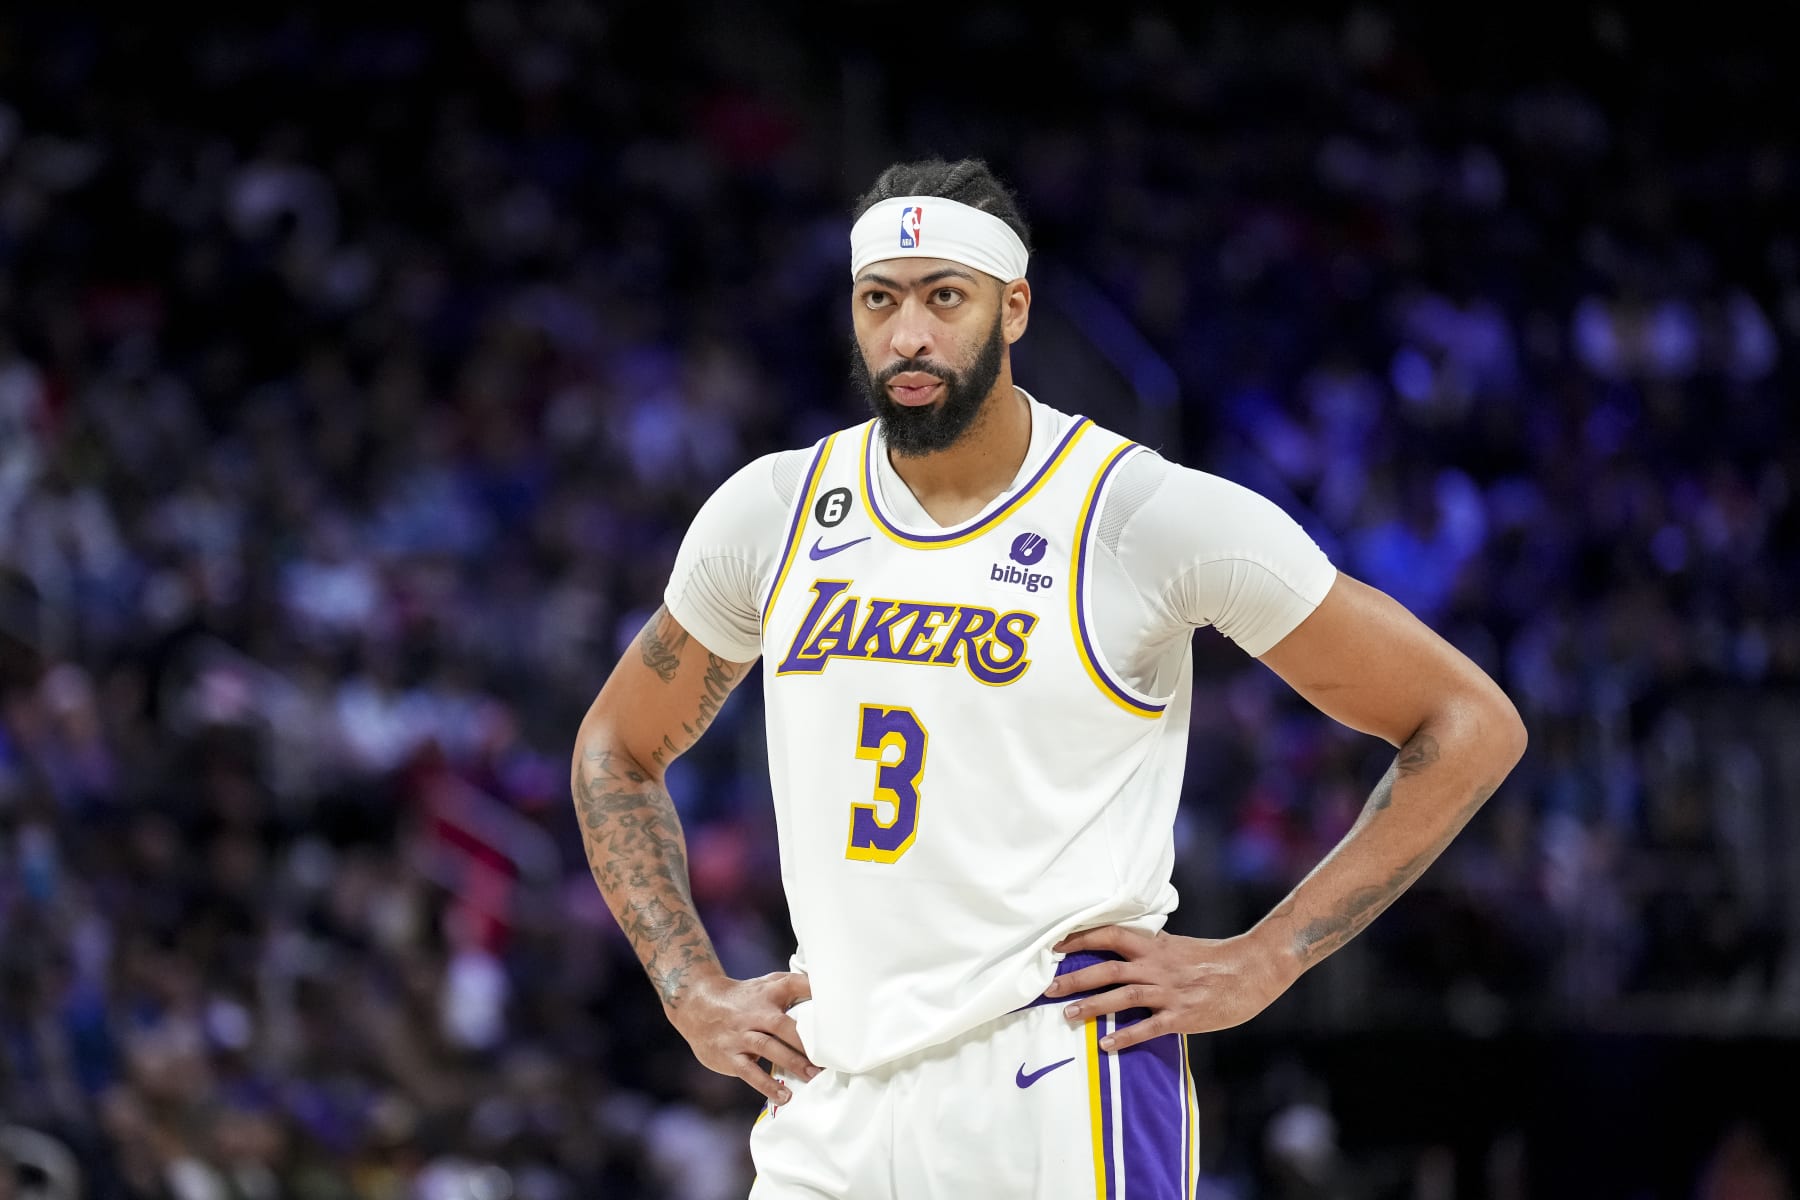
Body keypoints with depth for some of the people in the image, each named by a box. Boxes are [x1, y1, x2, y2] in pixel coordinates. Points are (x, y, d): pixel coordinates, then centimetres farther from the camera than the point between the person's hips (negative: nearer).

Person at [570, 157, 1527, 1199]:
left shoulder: (1153, 515, -6)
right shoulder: (772, 513, 8)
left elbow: (1471, 727, -2)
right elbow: (619, 751, 25)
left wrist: (1260, 964, -6)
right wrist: (694, 992, 11)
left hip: (1063, 1101, -4)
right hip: (829, 1108, 5)